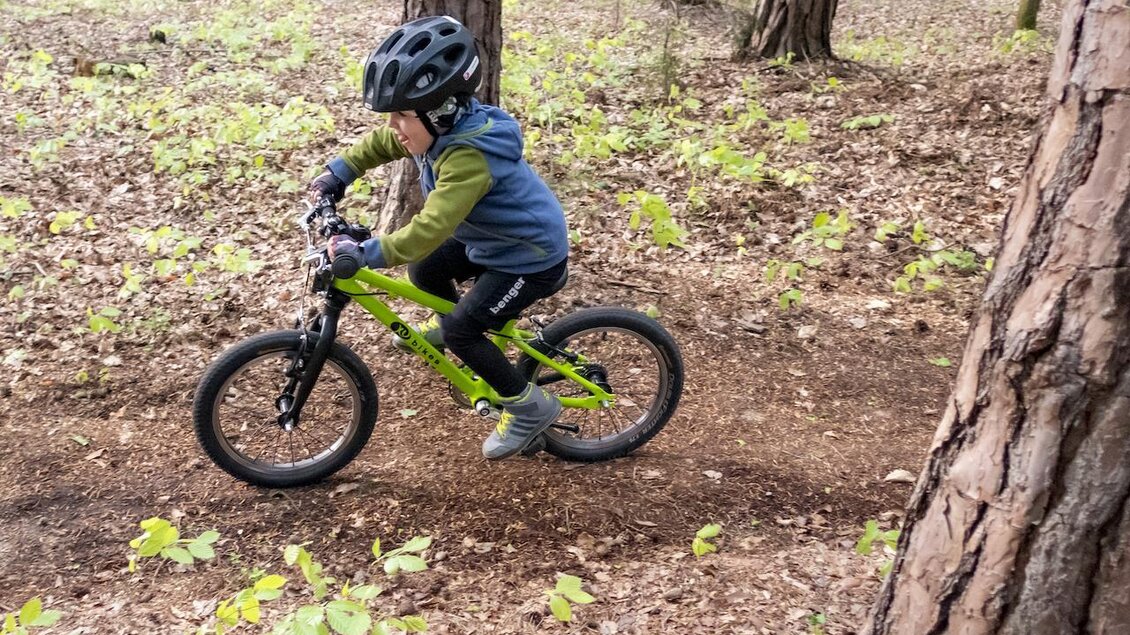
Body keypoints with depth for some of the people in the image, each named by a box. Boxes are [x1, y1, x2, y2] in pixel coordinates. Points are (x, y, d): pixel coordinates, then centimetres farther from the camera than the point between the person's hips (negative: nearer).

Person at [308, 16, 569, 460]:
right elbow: (379, 144, 11)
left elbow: (431, 227, -42)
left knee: (459, 331, -10)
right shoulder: (443, 126, -7)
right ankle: (459, 323, 40)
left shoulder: (468, 157, -35)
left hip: (532, 257, -9)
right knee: (424, 270, 12)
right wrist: (339, 173, 4)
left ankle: (531, 407, 4)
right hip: (492, 239, 9)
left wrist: (366, 253, -43)